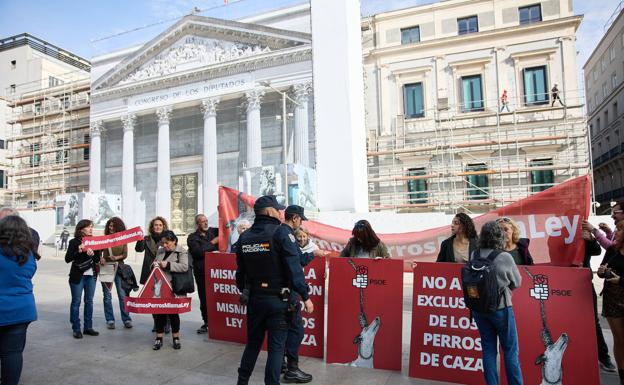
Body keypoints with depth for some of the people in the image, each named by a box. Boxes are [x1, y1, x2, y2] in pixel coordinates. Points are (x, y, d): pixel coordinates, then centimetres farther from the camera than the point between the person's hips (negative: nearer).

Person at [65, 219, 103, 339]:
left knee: (89, 301, 9)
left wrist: (93, 254, -17)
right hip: (77, 276, -4)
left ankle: (88, 327, 18)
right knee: (76, 302, 3)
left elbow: (97, 259, 4)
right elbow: (67, 259, -9)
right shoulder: (74, 242, -4)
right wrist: (79, 251, -21)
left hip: (91, 276, 4)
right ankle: (76, 329, 11)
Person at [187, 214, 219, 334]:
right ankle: (206, 322, 20)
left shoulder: (213, 231, 12)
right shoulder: (192, 238, 5)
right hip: (202, 272, -1)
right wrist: (212, 243, -7)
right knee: (204, 298, 5)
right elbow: (198, 252, -10)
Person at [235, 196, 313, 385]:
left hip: (253, 298, 6)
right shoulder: (282, 232, -14)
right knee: (276, 347, 7)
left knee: (253, 343, 21)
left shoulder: (245, 236, 4)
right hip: (278, 299, -5)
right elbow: (294, 268, -18)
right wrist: (305, 296, -13)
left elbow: (240, 271, 10)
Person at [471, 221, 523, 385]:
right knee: (510, 351, 12)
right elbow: (517, 282, -2)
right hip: (500, 308, -3)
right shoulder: (504, 257, -16)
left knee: (488, 350, 13)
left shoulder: (474, 255, -7)